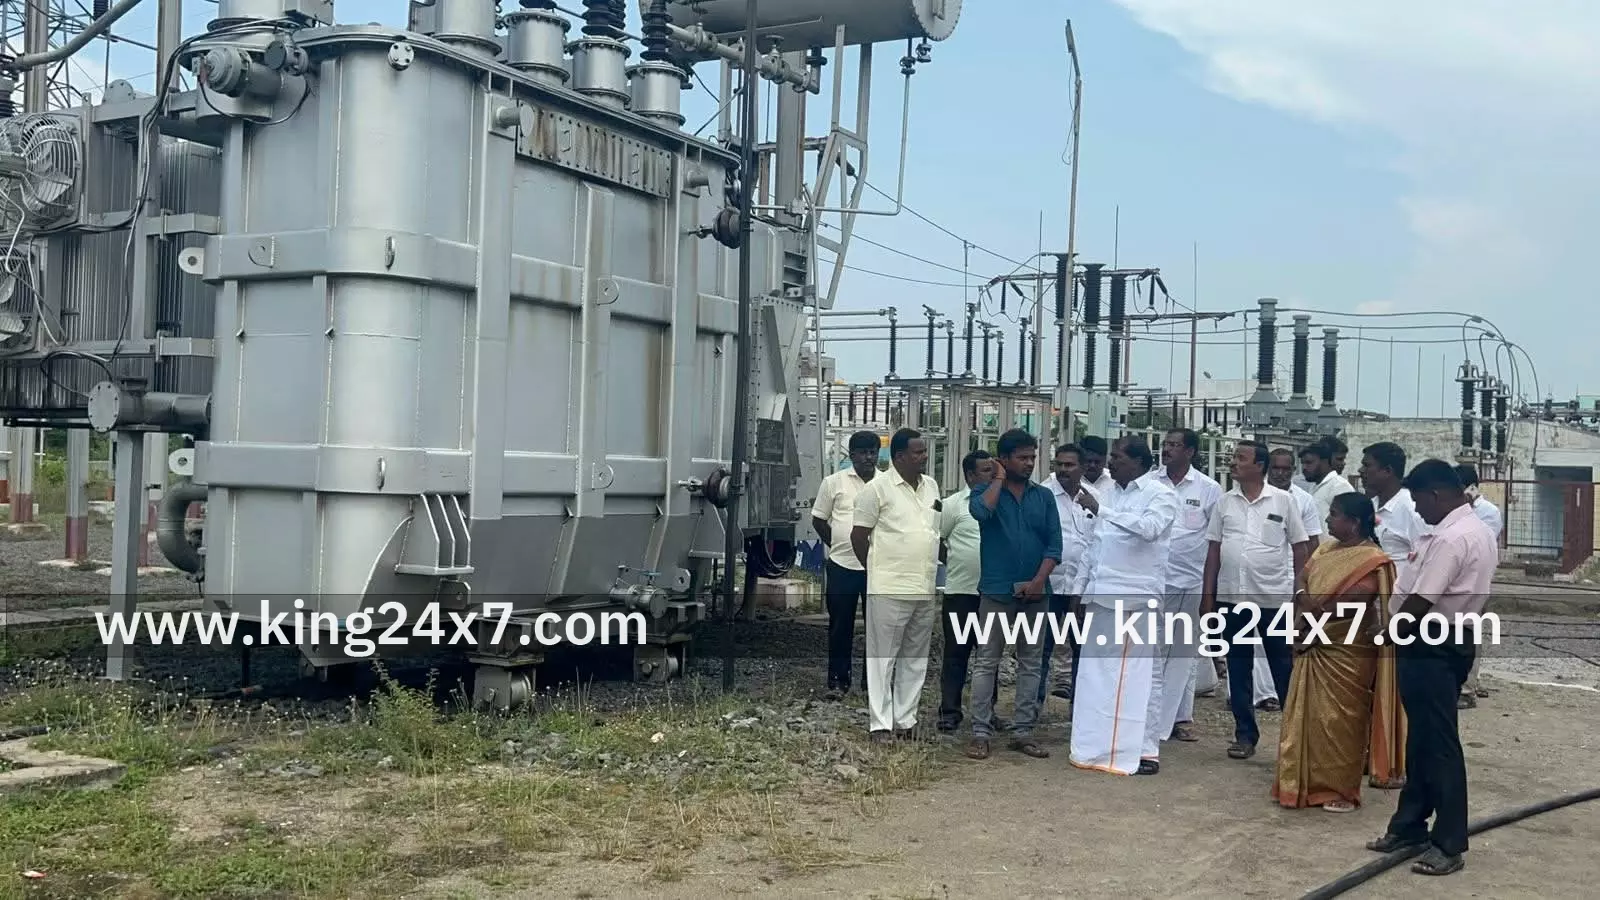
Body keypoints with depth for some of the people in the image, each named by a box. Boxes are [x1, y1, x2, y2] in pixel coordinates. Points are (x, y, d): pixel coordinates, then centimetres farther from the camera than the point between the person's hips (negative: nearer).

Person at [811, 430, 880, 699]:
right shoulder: (834, 482, 1)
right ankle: (838, 680, 15)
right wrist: (838, 545, 4)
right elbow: (818, 520, 7)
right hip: (842, 566, -1)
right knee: (840, 626, 6)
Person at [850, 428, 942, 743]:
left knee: (915, 659, 11)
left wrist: (932, 567, 14)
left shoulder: (931, 487, 12)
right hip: (889, 588, -7)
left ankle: (906, 721, 19)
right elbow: (859, 536, -4)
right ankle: (881, 725, 2)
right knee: (883, 658, -1)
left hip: (925, 589, 7)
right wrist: (878, 569, 4)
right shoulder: (877, 488, -7)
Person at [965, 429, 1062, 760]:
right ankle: (981, 732, 3)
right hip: (996, 591, -3)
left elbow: (1054, 542, 2)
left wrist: (1039, 580, -11)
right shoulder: (985, 491, 1)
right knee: (987, 663, -1)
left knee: (1030, 664, 7)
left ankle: (1023, 731, 14)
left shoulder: (1044, 496, 7)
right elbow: (981, 511, -24)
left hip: (1034, 593, 3)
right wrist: (999, 478, -11)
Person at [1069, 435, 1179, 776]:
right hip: (1100, 595, 7)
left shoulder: (1160, 494, -5)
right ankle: (1095, 748, 15)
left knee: (1128, 677, -5)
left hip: (1134, 597, -7)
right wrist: (1079, 588, 16)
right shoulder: (1110, 492, 15)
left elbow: (1149, 527, -26)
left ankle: (1131, 752, 1)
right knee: (1094, 674, 8)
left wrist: (1101, 510, -24)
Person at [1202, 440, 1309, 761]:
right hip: (1232, 597, 3)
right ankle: (1245, 733, 17)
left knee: (1284, 667, 5)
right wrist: (1208, 595, 4)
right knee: (1238, 667, 8)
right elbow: (1214, 551, 8)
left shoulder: (1284, 501, -2)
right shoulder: (1224, 502, 6)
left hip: (1275, 597, -3)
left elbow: (1299, 549, 1)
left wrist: (1301, 593, -4)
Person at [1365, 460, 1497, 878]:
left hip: (1430, 646, -11)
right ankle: (1410, 825, 25)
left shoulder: (1451, 538, -21)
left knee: (1438, 743, -4)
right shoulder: (1476, 530, 13)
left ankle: (1448, 843, 3)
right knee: (1422, 739, 16)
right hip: (1453, 638, 11)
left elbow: (1421, 601, -21)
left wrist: (1392, 634, -5)